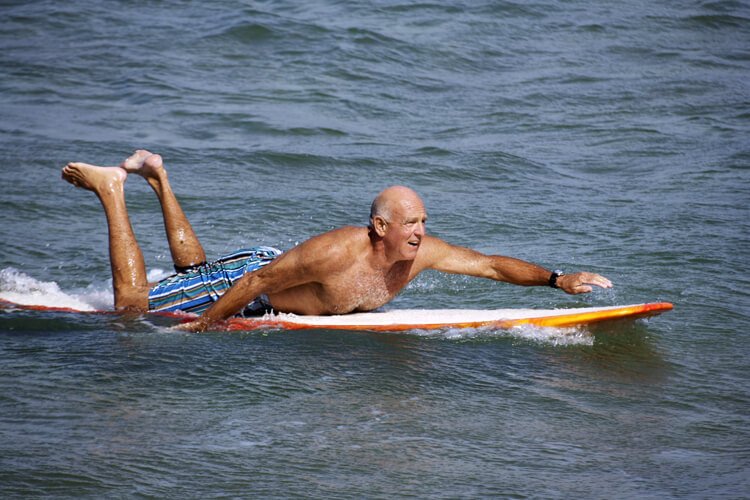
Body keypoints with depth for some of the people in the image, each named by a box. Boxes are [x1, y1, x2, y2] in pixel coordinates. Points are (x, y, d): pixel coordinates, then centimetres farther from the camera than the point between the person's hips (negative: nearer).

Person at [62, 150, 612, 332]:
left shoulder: (423, 252, -21)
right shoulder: (335, 252, -40)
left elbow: (492, 264, -16)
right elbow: (255, 284, -33)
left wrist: (557, 278, -27)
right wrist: (199, 329, -27)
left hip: (276, 274, 8)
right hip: (247, 277, -8)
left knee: (195, 274, 34)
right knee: (132, 303, -3)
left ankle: (158, 176, 41)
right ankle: (111, 187, 6)